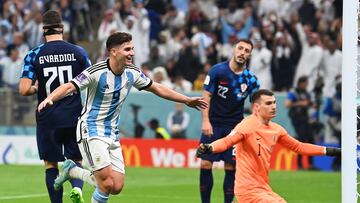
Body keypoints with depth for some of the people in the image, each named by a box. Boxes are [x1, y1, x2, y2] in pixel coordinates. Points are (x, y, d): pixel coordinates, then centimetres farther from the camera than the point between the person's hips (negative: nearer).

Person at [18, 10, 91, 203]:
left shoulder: (33, 55, -5)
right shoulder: (78, 52, -2)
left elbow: (24, 89, -12)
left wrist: (36, 88, 8)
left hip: (48, 119, -1)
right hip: (74, 117, 1)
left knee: (50, 164, 12)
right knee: (76, 160, 13)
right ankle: (77, 187, -16)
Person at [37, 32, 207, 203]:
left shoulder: (132, 73, 2)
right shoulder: (97, 72, -17)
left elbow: (157, 88, 16)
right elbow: (69, 87, -25)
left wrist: (187, 100, 21)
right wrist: (50, 99, -45)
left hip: (112, 135, 7)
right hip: (91, 131, -7)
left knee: (116, 187, -1)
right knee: (107, 183, -18)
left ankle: (72, 170, 19)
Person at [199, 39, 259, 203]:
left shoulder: (250, 79, 0)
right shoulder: (217, 71, -7)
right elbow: (206, 96, -6)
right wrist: (205, 121, -15)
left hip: (235, 127, 1)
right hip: (213, 125, -1)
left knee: (231, 168, -1)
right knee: (205, 165, -6)